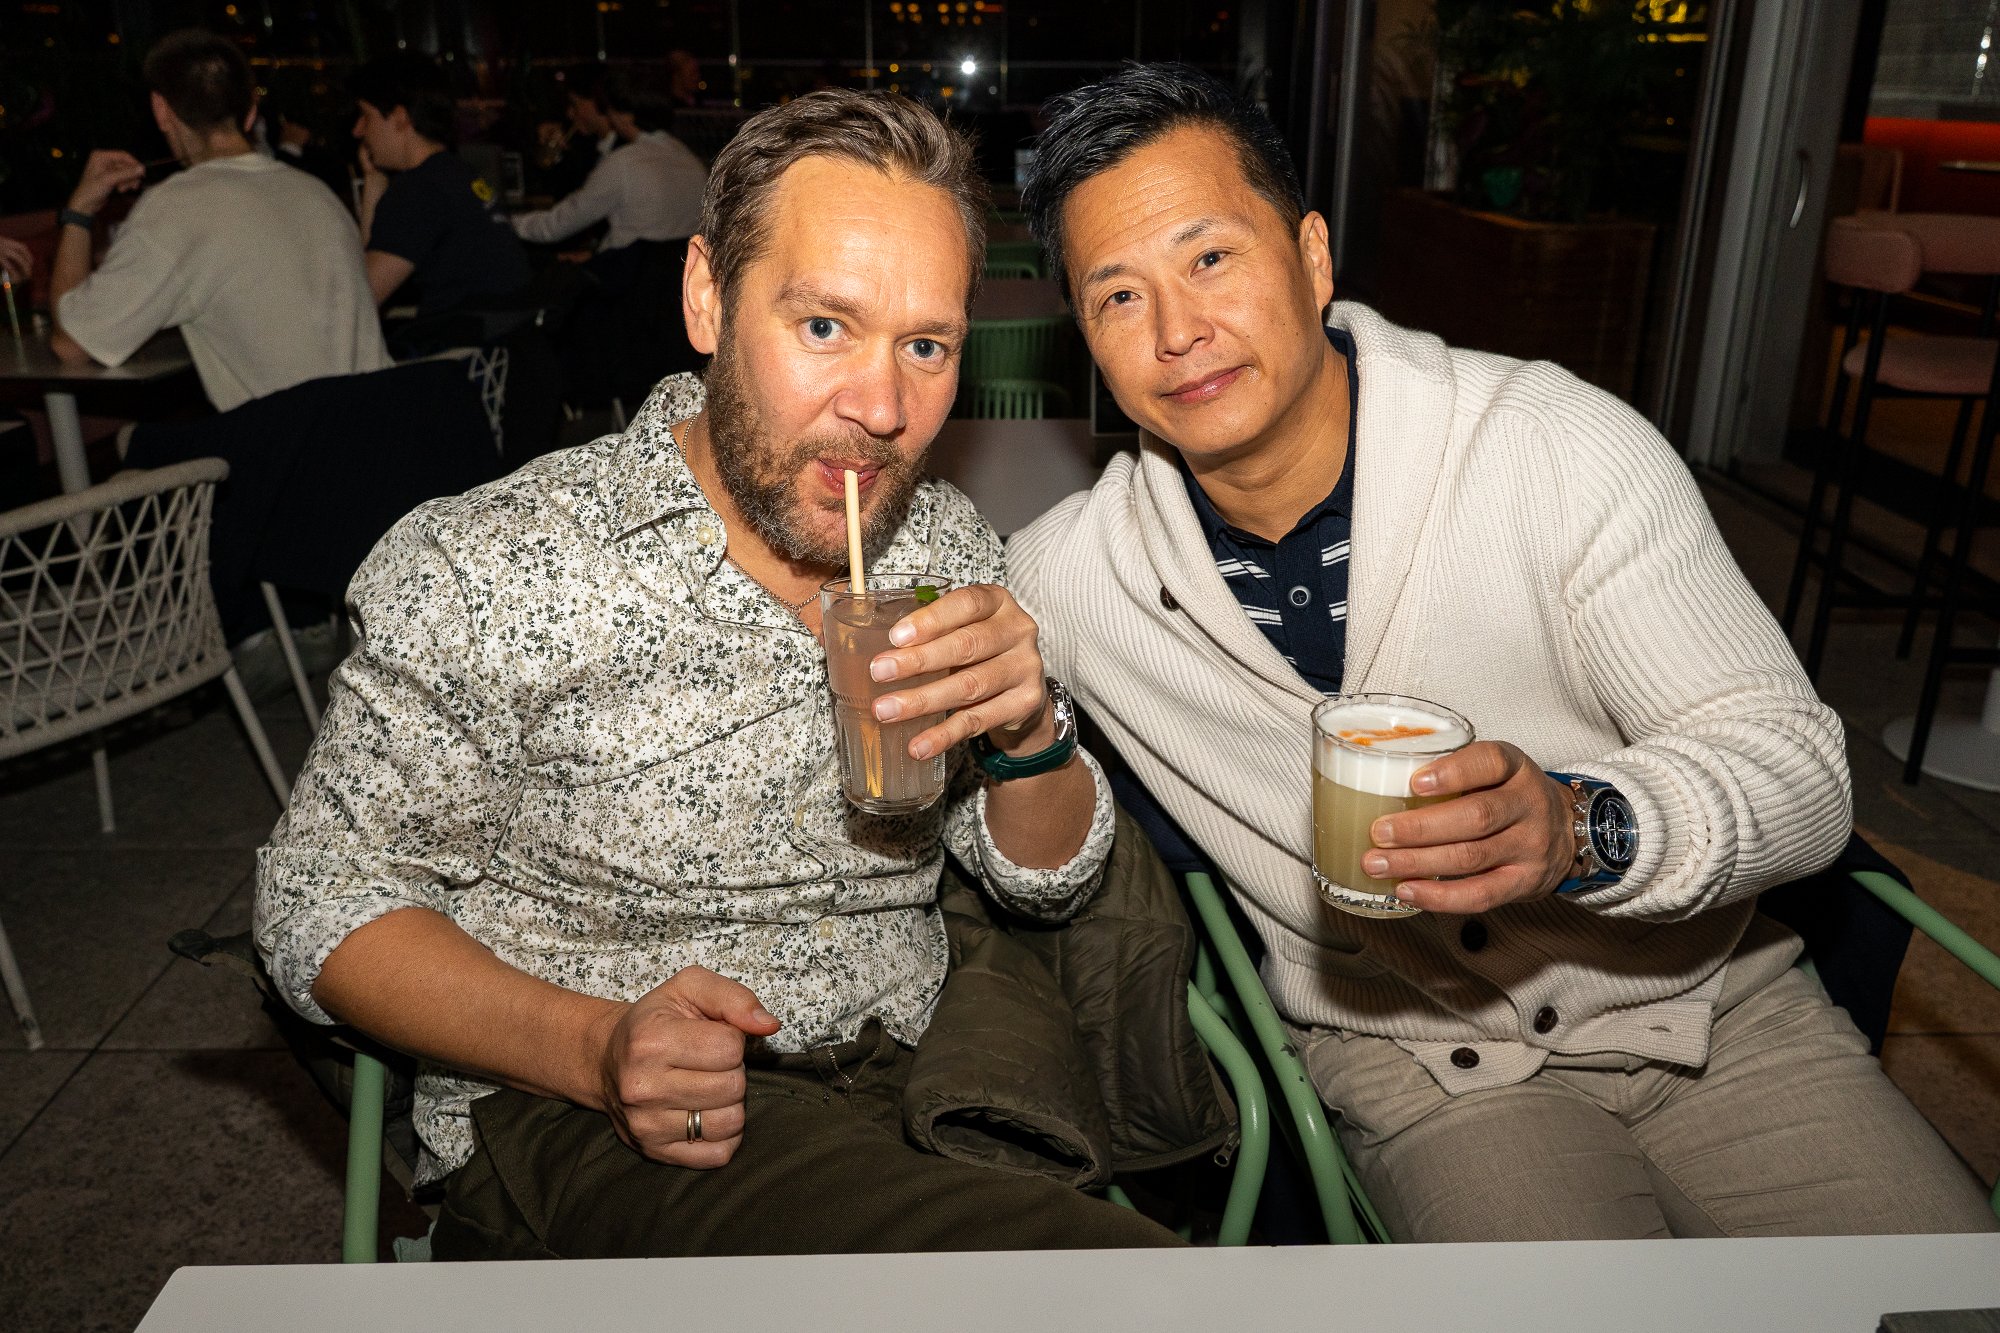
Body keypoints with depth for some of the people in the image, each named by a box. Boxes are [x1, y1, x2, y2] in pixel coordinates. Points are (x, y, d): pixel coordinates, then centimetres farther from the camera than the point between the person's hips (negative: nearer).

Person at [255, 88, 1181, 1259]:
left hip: (902, 1078, 6)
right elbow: (321, 900, -5)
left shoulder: (951, 548, 3)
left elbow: (1050, 884, 7)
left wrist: (1032, 735, -16)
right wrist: (597, 1050, -21)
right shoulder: (484, 574, -12)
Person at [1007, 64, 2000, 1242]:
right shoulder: (1059, 580, -10)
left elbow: (1801, 769, -14)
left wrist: (1583, 831, -33)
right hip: (1404, 1050, 0)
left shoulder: (1565, 449, -15)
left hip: (1705, 1001, 1)